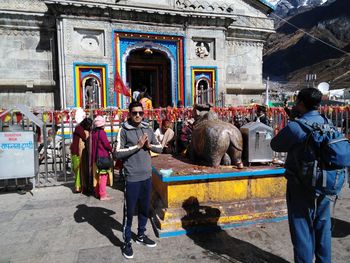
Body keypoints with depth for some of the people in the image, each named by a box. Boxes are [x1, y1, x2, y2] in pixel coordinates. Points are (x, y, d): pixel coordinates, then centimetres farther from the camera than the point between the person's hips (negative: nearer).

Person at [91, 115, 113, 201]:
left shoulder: (93, 132, 8)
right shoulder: (102, 132, -15)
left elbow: (93, 145, 13)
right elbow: (106, 144, -14)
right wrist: (111, 150, 4)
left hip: (95, 157, 8)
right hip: (103, 157, -8)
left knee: (97, 175, 15)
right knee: (103, 176, -2)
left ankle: (97, 193, 26)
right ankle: (103, 195, 1)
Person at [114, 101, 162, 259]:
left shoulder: (148, 130, 7)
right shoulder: (124, 131, -8)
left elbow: (160, 148, 11)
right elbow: (117, 153, -16)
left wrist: (149, 145, -9)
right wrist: (137, 146, -21)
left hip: (147, 177, 5)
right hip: (132, 178, -5)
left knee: (145, 209, 18)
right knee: (129, 212, 6)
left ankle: (141, 235, 38)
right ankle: (127, 242, 24)